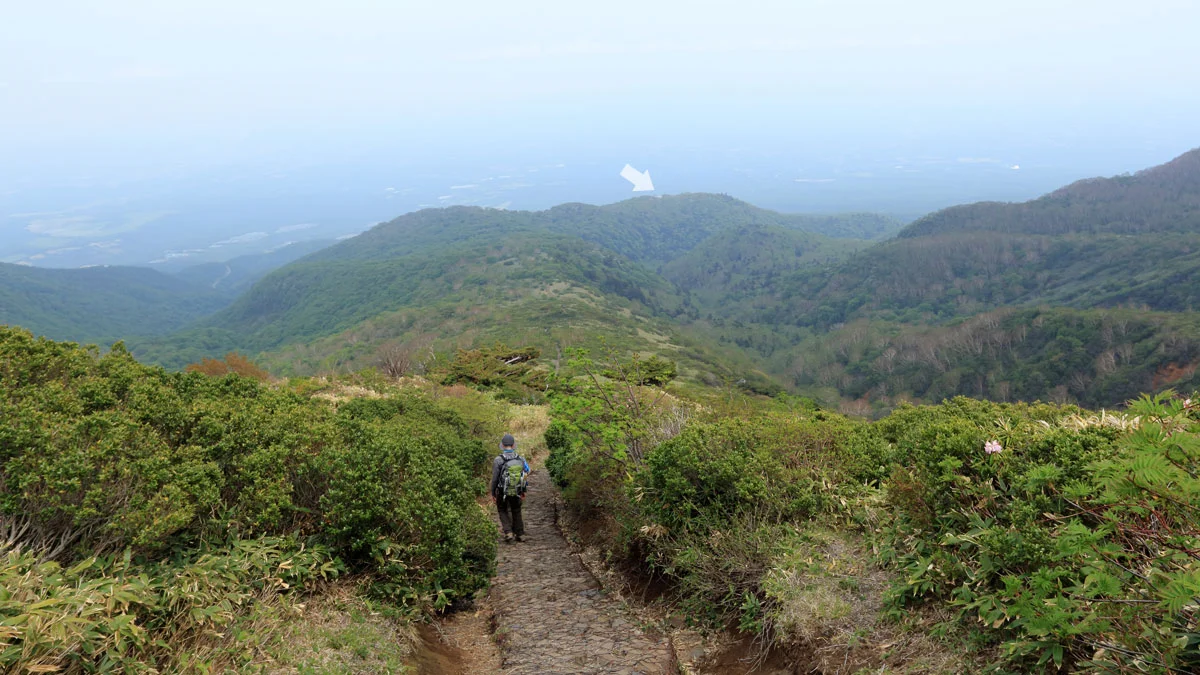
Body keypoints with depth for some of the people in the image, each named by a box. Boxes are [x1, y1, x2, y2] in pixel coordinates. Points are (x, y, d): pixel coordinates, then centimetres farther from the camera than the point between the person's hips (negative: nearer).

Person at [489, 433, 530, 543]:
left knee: (503, 512, 17)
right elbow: (526, 472, 2)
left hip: (502, 492, -3)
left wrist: (493, 493, 0)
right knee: (516, 512, 20)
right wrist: (523, 492, 15)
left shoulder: (498, 460, -16)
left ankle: (508, 532, 3)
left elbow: (495, 479, -12)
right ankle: (520, 534, 25)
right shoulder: (520, 459, -6)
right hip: (516, 492, 3)